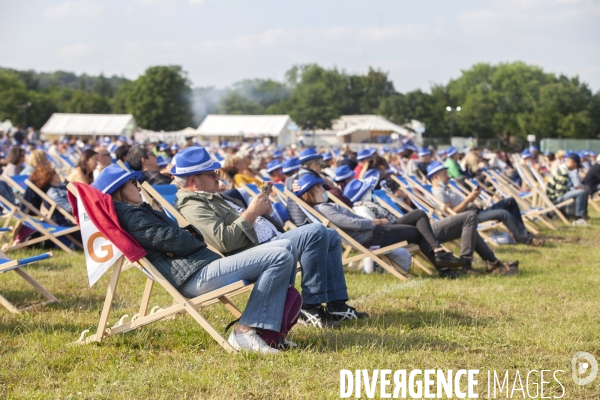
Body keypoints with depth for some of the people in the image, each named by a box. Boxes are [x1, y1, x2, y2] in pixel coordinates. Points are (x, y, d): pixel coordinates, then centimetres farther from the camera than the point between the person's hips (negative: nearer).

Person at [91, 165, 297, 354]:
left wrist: (191, 234, -2)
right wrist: (195, 240, 5)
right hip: (196, 275, -11)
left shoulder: (138, 211, 25)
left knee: (286, 246, 7)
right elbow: (176, 241, -16)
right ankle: (245, 330, -17)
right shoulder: (131, 216, -8)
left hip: (207, 263, 11)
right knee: (280, 258, -20)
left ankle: (275, 328, 1)